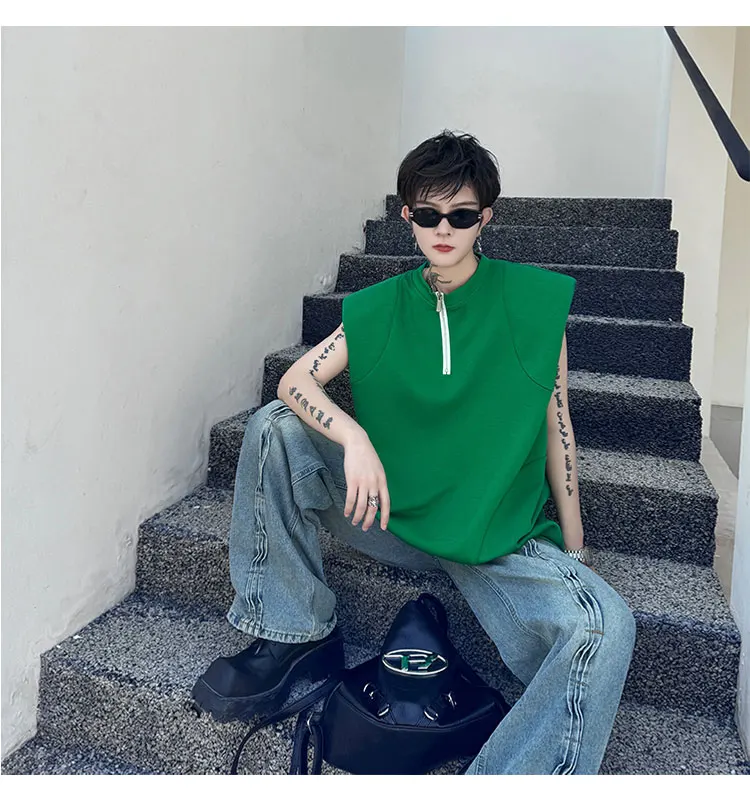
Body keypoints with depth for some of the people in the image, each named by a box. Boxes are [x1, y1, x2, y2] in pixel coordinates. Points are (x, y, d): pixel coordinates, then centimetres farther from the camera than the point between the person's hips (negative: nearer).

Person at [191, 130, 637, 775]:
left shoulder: (534, 299, -2)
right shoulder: (380, 309, 4)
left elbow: (556, 426, 1)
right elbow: (295, 381, -2)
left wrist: (574, 550, 3)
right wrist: (354, 438, -23)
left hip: (502, 538, -2)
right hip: (394, 517, 3)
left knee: (605, 627, -30)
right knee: (275, 429, -13)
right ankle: (294, 634, -4)